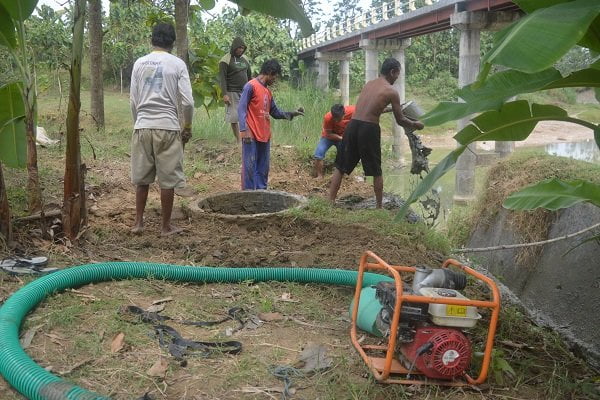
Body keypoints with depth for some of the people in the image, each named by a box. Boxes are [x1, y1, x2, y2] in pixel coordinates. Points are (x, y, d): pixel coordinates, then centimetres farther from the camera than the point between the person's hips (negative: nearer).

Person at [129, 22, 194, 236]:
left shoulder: (139, 63, 7)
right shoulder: (177, 64, -2)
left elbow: (133, 100, 8)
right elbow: (187, 102, -6)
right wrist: (187, 126, 7)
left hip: (142, 127, 3)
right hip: (167, 127, -3)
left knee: (142, 178, 15)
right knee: (168, 180, 5)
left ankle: (138, 222, 20)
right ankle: (166, 226, 13)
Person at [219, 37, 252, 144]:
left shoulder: (244, 59, 14)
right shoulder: (226, 60, -4)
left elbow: (249, 76, 21)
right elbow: (222, 78, -9)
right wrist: (224, 94, -16)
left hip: (245, 92, 5)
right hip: (232, 93, -5)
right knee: (234, 118, -4)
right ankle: (238, 140, 3)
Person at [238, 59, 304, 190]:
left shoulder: (268, 92, 17)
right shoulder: (251, 86, -8)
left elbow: (275, 113, 22)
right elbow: (241, 109, -13)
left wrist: (292, 113, 11)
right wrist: (244, 130, -21)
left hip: (265, 136, 8)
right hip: (251, 135, -8)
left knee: (263, 168, 11)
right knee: (250, 166, -6)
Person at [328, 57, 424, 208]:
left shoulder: (368, 84, 17)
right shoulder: (391, 92, 0)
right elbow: (400, 121, 4)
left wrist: (393, 108, 41)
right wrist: (416, 125, 22)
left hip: (353, 124, 5)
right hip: (369, 129, -4)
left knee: (341, 167, 11)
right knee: (376, 172, 12)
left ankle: (330, 201, 6)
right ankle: (379, 206, 18)